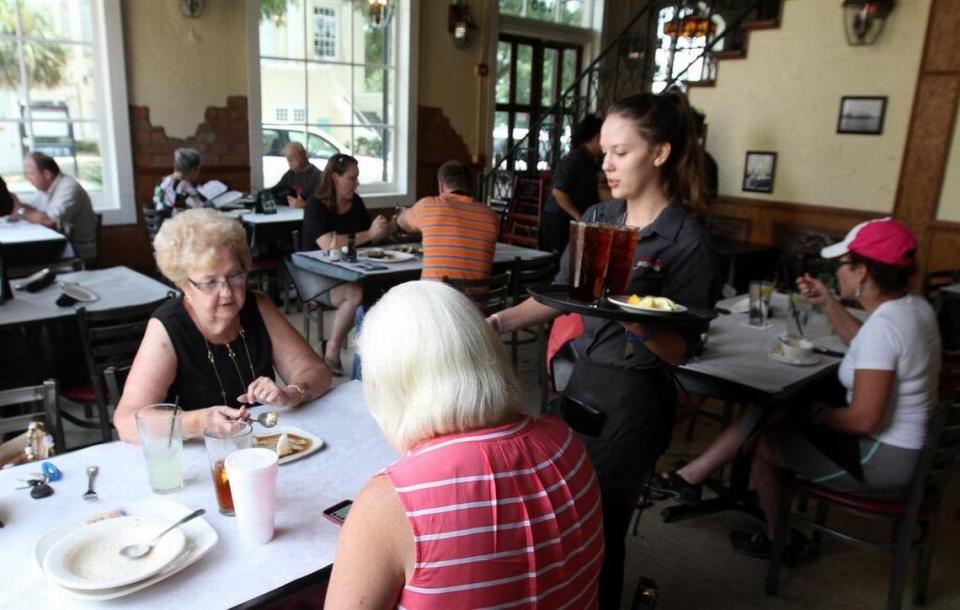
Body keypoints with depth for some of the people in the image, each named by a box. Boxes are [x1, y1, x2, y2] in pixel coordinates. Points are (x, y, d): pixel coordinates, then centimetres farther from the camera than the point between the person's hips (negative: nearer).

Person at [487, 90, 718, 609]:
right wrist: (501, 321, -2)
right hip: (580, 382, 6)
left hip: (632, 400, -6)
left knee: (600, 528, 9)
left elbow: (681, 350, -15)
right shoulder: (596, 218, 3)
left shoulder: (686, 242, -15)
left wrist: (639, 324, -33)